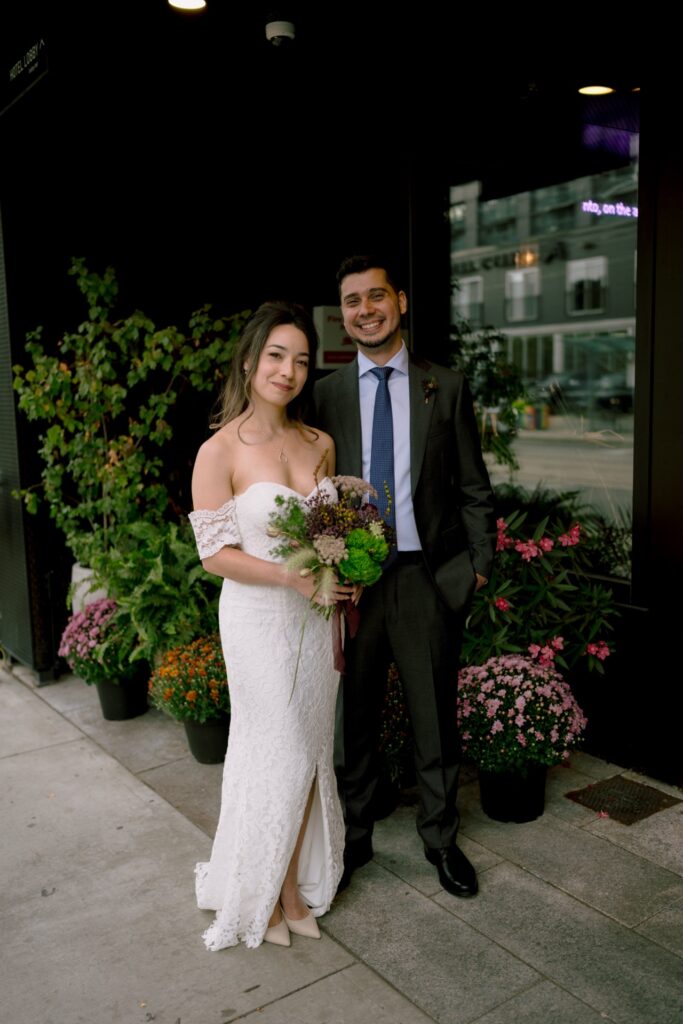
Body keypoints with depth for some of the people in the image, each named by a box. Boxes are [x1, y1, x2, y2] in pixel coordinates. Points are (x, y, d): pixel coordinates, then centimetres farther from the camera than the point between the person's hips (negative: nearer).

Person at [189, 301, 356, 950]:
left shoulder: (320, 445, 5)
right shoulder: (220, 451, -12)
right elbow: (214, 554, -13)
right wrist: (294, 578, -20)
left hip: (316, 617, 5)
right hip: (258, 620, -5)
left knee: (311, 751, 12)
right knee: (277, 756, 4)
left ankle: (295, 886, 31)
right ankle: (259, 894, 28)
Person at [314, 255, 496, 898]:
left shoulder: (446, 388, 3)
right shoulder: (325, 393, 4)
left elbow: (473, 489, 5)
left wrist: (480, 563, -1)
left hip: (428, 578, 0)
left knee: (435, 719, 13)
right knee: (353, 720, 13)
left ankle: (440, 839, 33)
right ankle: (353, 839, 33)